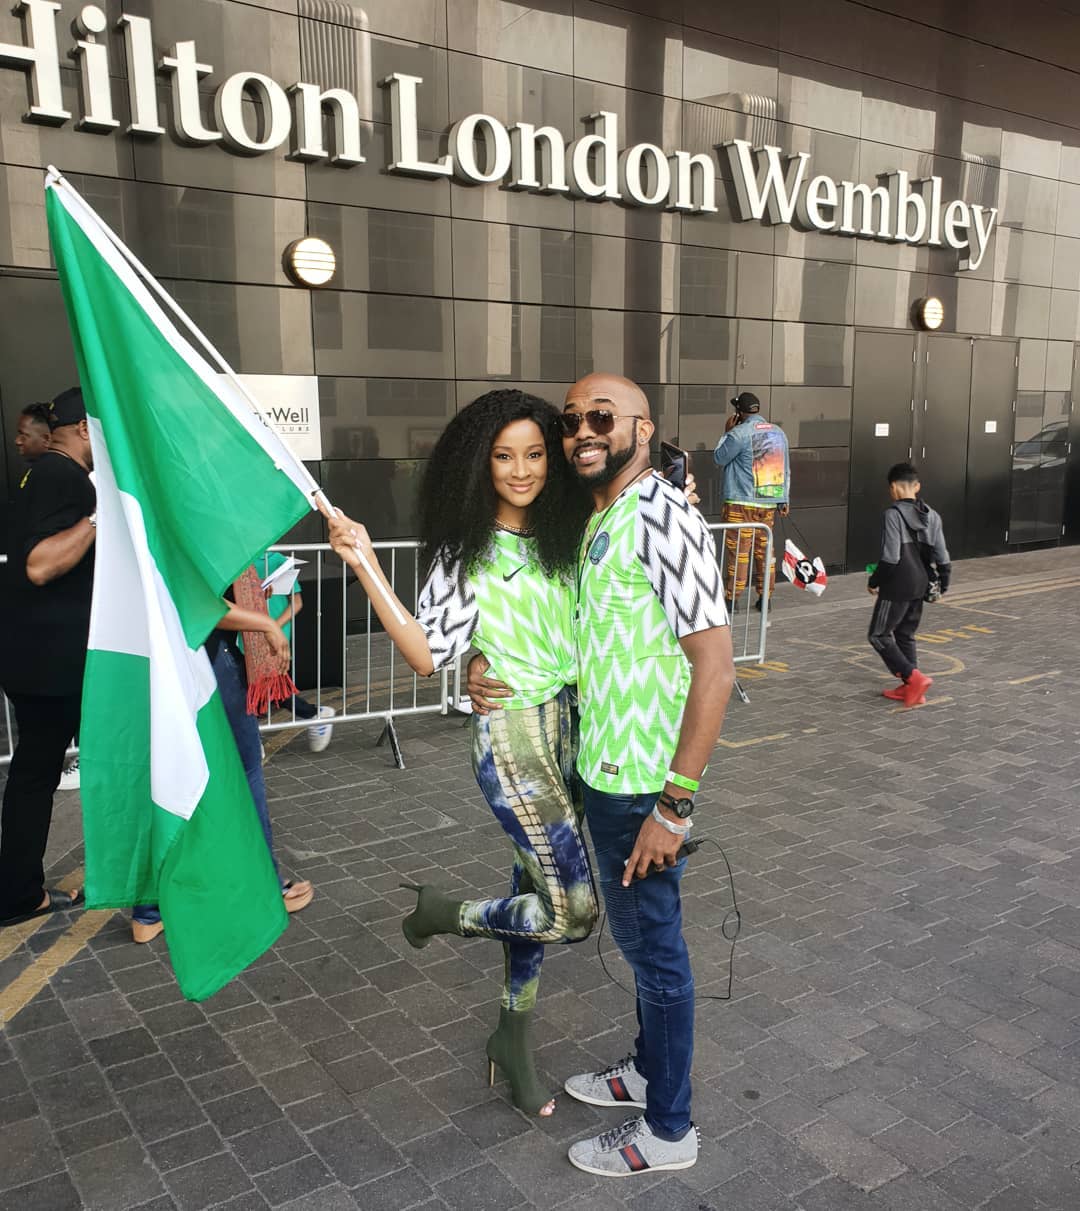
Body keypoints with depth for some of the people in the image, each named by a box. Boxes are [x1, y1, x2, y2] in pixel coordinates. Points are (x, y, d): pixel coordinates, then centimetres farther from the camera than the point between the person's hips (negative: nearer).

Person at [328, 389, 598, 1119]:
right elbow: (428, 655, -15)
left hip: (572, 726, 6)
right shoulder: (465, 554, -9)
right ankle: (444, 912, 19)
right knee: (576, 910, -7)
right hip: (512, 736, -6)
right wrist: (366, 567, -23)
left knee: (537, 890, 16)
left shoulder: (567, 537, 5)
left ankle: (514, 1040, 36)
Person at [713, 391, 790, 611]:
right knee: (764, 550, 11)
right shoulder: (779, 432, 8)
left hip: (742, 503, -6)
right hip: (769, 503, 6)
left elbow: (719, 459, -1)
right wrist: (784, 500, 17)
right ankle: (765, 598, 14)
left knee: (738, 552, -1)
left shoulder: (739, 433, -12)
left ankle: (732, 599, 1)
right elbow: (786, 468, 12)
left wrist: (726, 433, 8)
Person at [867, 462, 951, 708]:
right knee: (906, 635, 19)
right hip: (920, 585, 8)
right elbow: (942, 556, 7)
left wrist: (874, 581, -7)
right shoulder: (931, 515, 7)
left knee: (879, 635, 3)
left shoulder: (892, 514, -15)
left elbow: (890, 557, -20)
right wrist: (943, 583, 18)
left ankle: (913, 677, -8)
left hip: (897, 587, -8)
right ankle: (910, 688, 21)